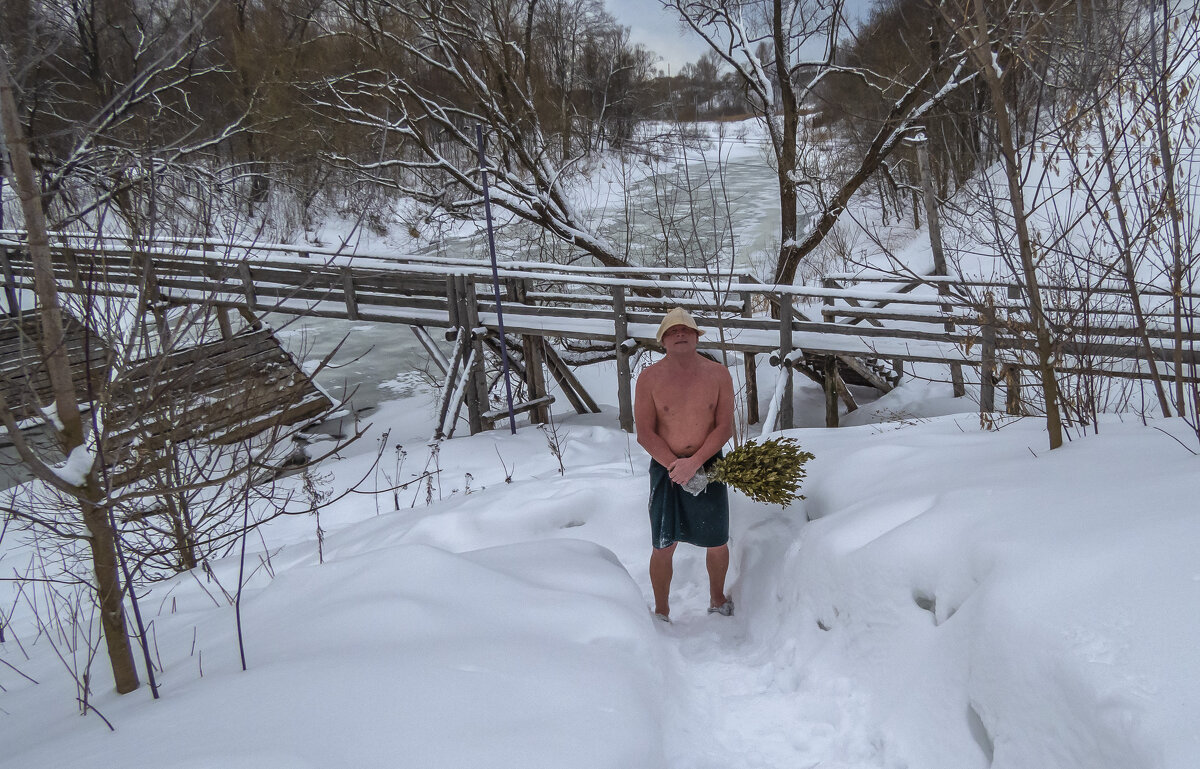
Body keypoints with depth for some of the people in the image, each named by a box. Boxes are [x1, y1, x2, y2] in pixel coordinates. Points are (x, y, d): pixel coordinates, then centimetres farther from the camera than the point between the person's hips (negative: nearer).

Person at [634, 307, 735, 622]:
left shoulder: (718, 374, -4)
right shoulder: (649, 378, -6)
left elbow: (725, 428, -6)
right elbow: (645, 433, -7)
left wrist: (694, 463, -18)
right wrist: (674, 464, -18)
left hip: (708, 465, 1)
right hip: (665, 467, -1)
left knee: (717, 543, 12)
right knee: (663, 546, 4)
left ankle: (717, 599, 38)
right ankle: (661, 613, 23)